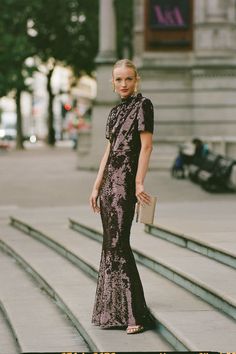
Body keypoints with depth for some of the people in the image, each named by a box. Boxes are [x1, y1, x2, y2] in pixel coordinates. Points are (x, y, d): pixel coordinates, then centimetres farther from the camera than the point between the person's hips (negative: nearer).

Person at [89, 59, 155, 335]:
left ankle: (135, 314, -12)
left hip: (126, 180, -8)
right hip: (110, 180, 8)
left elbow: (146, 145, -11)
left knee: (119, 243, -13)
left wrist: (139, 182, -17)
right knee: (110, 244, 8)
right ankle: (112, 309, 14)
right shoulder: (115, 112, 18)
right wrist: (97, 186, 16)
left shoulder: (142, 105, -4)